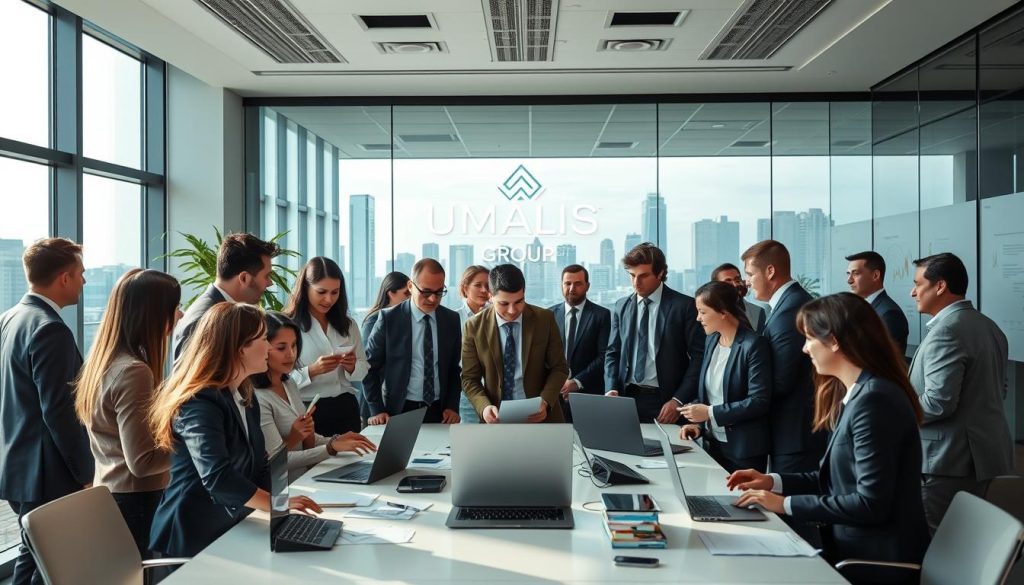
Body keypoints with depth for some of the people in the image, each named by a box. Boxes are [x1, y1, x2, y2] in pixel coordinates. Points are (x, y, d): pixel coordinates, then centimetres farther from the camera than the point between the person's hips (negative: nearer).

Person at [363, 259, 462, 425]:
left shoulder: (451, 319, 1)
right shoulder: (389, 318, -8)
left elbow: (454, 367, 9)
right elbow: (370, 366, -2)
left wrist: (452, 406, 0)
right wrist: (377, 410, -7)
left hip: (439, 411, 3)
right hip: (400, 411, -2)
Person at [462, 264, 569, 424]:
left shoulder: (545, 319, -4)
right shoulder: (474, 327, -6)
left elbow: (559, 368, 1)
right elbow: (470, 378, -1)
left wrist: (545, 402, -16)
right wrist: (484, 407, -20)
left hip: (540, 417, 1)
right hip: (497, 419, 0)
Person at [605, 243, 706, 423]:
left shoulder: (685, 306, -4)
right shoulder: (621, 307, 8)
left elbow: (699, 356, -5)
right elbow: (613, 353, 11)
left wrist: (678, 400, -12)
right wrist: (611, 389, -5)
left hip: (665, 403, -3)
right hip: (627, 398, 3)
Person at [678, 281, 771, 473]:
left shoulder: (753, 345, -16)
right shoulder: (712, 340, 7)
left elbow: (759, 401, -20)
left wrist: (711, 413, -19)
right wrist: (698, 423, -1)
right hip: (712, 442, 7)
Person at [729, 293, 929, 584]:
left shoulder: (874, 399, -22)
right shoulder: (856, 394, 10)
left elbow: (872, 503, -24)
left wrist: (787, 504, -18)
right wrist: (774, 482, 4)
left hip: (877, 560, -9)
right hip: (855, 549, 9)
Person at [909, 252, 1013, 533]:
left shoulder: (946, 330, -19)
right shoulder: (989, 326, 13)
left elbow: (938, 401, -24)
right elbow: (996, 392, 20)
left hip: (950, 460, -10)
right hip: (986, 453, 10)